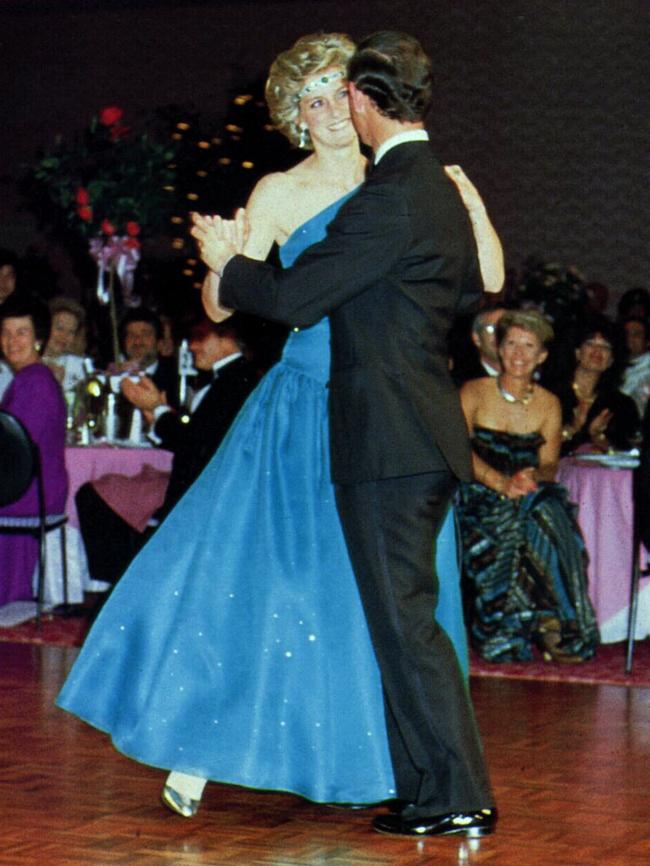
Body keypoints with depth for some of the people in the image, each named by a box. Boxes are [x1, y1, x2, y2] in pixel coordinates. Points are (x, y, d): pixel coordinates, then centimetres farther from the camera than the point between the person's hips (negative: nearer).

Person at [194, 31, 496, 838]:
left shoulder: (387, 198, -17)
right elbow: (469, 292, 31)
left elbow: (296, 296, -16)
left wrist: (225, 264, 3)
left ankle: (456, 798, -2)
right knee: (404, 618, 16)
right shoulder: (443, 191, 14)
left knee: (405, 620, -5)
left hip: (387, 438, -10)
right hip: (425, 436, 10)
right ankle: (436, 785, 24)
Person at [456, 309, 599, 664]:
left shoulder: (549, 404, 12)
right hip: (479, 497, -2)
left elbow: (549, 464, 4)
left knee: (550, 516, -33)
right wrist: (500, 481, -28)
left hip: (530, 495, 2)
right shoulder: (474, 393, 3)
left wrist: (533, 478, -22)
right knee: (505, 526, -36)